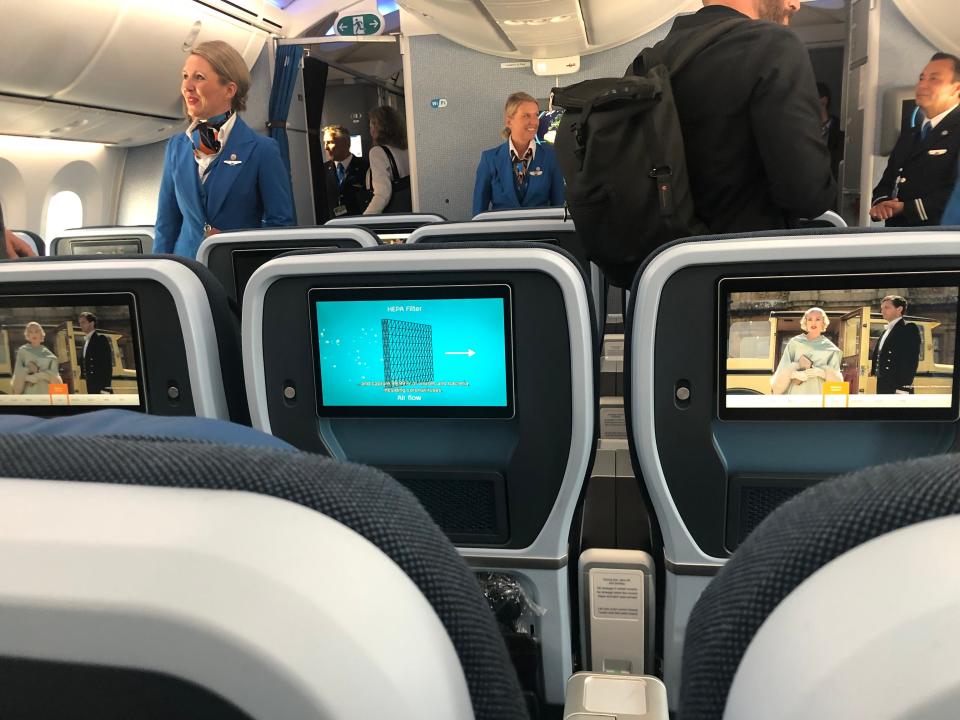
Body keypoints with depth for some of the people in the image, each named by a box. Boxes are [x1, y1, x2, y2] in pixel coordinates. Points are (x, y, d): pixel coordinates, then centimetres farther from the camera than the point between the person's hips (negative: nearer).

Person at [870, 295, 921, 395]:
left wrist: (903, 389, -21)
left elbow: (911, 361, -14)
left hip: (897, 389, -9)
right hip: (882, 388, 9)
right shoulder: (886, 332, 23)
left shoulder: (909, 329, -4)